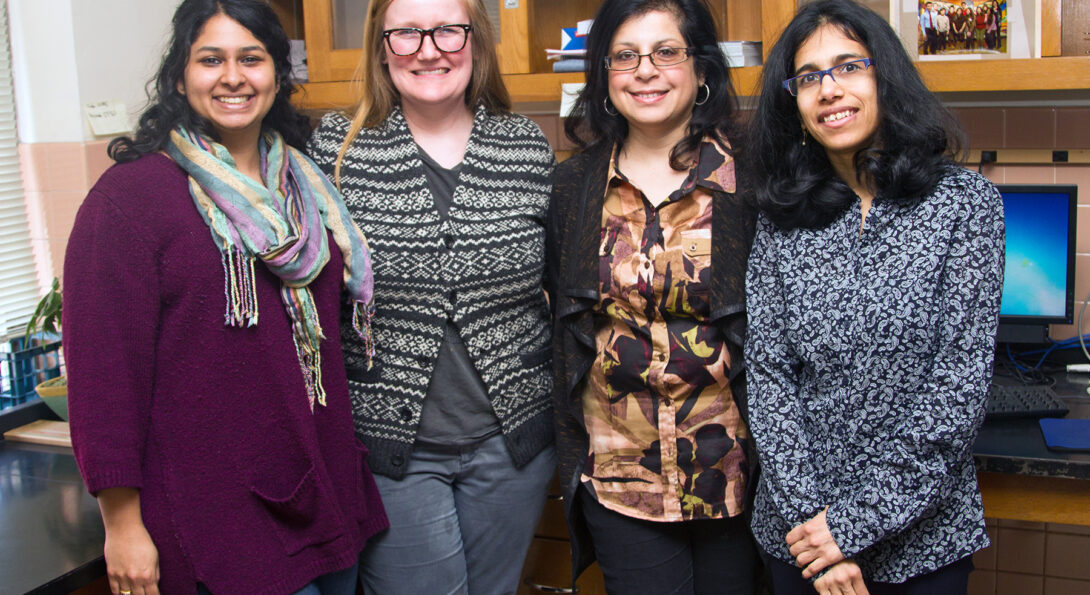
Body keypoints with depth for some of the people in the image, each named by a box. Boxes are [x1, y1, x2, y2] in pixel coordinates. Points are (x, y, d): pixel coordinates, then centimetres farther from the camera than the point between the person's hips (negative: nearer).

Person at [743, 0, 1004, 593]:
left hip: (922, 536, -2)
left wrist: (856, 522, -16)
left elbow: (962, 377, -13)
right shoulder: (782, 220, 0)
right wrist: (808, 515, -15)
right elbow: (767, 373, -4)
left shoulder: (964, 201, -7)